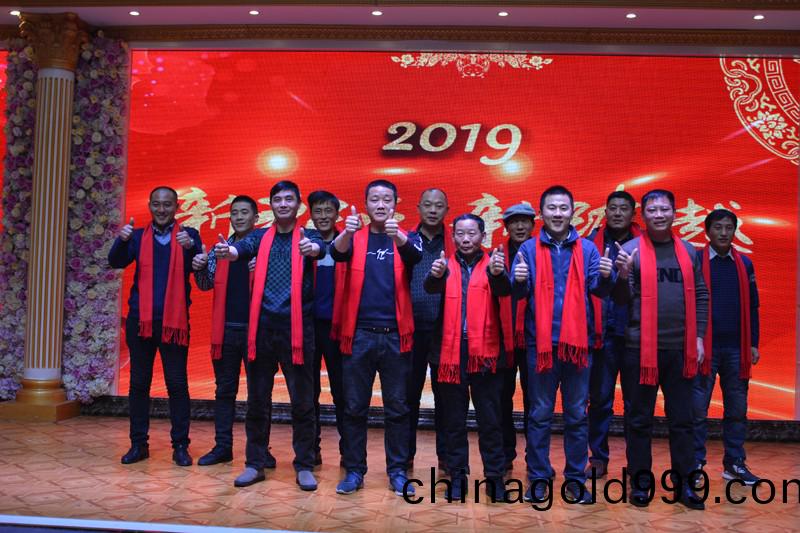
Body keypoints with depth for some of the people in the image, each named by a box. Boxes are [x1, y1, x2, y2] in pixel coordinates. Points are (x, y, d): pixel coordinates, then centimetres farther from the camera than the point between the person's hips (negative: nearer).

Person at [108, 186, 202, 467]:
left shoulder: (188, 235, 5)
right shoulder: (137, 236, 10)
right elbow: (116, 263, -3)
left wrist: (191, 247, -28)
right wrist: (121, 240, -23)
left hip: (174, 321, -2)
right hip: (139, 319, 2)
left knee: (177, 384, 0)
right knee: (139, 383, 7)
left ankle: (180, 446, 7)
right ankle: (138, 444, 17)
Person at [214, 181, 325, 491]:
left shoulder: (307, 236, 5)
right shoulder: (260, 237, 10)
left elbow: (320, 249, -18)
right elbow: (241, 250, -10)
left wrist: (312, 248, -43)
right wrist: (226, 252, -34)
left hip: (296, 328, -2)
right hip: (262, 327, 2)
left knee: (302, 402, 4)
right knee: (257, 401, 9)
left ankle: (304, 466, 16)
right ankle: (255, 463, 22)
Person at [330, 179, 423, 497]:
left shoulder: (405, 237, 6)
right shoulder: (355, 238, 6)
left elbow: (416, 256, -17)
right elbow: (338, 253, -16)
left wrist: (397, 237, -38)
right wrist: (347, 232, -38)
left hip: (396, 335, 0)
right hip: (359, 334, 0)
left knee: (397, 407, 6)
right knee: (354, 407, 6)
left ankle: (398, 471, 18)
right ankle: (354, 470, 18)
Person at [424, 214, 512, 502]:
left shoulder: (492, 265, 4)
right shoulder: (446, 265, 8)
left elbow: (504, 290, -16)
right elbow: (431, 287, -13)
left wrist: (496, 274, -39)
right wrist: (436, 274, -37)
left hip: (484, 351, -1)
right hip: (451, 351, 2)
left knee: (490, 418, 5)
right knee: (454, 419, 9)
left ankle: (494, 475, 16)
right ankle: (457, 474, 20)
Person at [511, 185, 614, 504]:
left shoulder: (587, 249, 6)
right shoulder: (529, 249, 4)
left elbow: (599, 289, -1)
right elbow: (520, 292, -3)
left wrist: (605, 277, -23)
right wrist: (519, 281, -25)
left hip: (578, 341, 1)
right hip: (541, 342, -1)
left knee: (577, 414, 9)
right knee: (539, 414, 6)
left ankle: (576, 478, 20)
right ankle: (538, 478, 16)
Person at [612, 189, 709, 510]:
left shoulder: (688, 251, 9)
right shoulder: (631, 249, -3)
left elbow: (700, 296, 12)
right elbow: (622, 300, -4)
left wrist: (698, 337, 5)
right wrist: (624, 276, -23)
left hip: (680, 349, 3)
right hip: (641, 348, -3)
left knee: (682, 419, 10)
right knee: (640, 419, 6)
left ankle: (683, 482, 20)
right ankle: (641, 481, 17)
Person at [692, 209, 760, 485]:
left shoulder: (744, 264, 10)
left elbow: (751, 307, 12)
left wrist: (753, 344, 8)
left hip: (736, 349, 4)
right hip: (704, 348, -4)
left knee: (737, 409, 8)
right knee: (697, 409, 1)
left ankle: (734, 463, 19)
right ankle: (695, 463, 10)